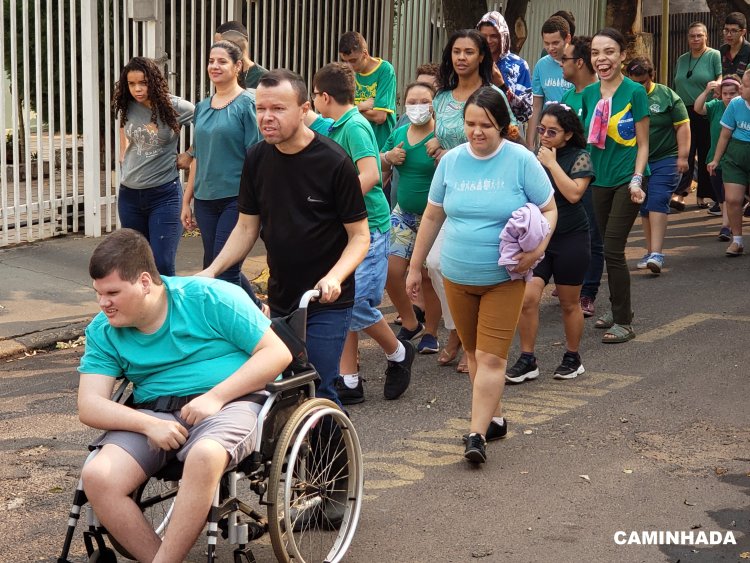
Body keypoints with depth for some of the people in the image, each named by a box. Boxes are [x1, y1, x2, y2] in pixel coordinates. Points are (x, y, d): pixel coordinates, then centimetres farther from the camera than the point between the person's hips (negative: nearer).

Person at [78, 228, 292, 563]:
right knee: (97, 476, -24)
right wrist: (148, 425, -20)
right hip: (153, 411, 4)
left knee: (203, 456, -39)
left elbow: (277, 353, -6)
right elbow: (89, 406, -1)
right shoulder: (102, 331, 6)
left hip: (231, 401, -4)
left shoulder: (211, 298, -5)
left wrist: (215, 397, -17)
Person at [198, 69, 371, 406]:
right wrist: (212, 270, -5)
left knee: (317, 393, -9)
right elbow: (247, 228, 9)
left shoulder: (334, 162, -14)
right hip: (279, 299, 6)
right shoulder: (257, 159, 2)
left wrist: (335, 277, -27)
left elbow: (359, 235, -10)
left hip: (326, 303, -5)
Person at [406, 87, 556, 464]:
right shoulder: (451, 161, 1)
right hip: (457, 276, 4)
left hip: (504, 278, -4)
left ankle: (477, 434, -8)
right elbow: (432, 216, 10)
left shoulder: (521, 161, -8)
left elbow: (548, 210, -1)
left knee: (490, 357, -9)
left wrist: (538, 247, -20)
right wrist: (415, 266, 12)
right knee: (473, 352, 13)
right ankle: (494, 418, 30)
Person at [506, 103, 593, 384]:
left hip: (570, 239, -3)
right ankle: (527, 360, 1)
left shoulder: (579, 158, -6)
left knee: (569, 303, 8)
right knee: (527, 298, -10)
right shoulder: (533, 157, 8)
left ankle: (572, 358, 25)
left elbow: (574, 193, -22)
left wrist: (552, 163, -17)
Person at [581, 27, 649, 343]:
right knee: (608, 249, 12)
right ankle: (618, 308, 27)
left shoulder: (634, 92, -9)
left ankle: (624, 322, 1)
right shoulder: (589, 94, 4)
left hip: (627, 180, -5)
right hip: (600, 179, 5)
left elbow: (642, 144, -7)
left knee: (612, 250, -8)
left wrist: (636, 180, -16)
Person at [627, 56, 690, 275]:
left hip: (665, 160, -3)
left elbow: (682, 126, 0)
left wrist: (683, 156, -7)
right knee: (644, 207, 8)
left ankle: (657, 253, -21)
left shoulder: (667, 96, -1)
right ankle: (651, 251, 19)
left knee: (658, 202, -15)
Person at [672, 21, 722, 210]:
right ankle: (680, 193, -12)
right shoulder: (682, 59, 16)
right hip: (685, 113, 4)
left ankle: (702, 195, 12)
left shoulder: (714, 56, -1)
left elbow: (722, 79, -8)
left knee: (706, 155, 3)